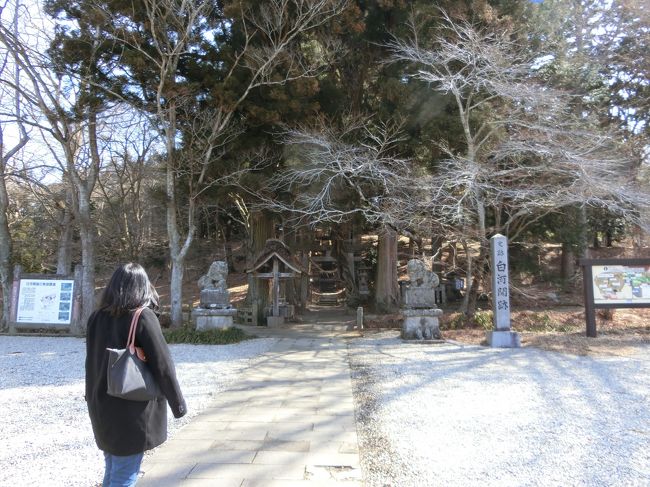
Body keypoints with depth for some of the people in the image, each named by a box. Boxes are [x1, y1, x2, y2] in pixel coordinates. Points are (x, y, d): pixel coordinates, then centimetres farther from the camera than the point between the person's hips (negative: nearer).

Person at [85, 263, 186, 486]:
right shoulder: (143, 317, -16)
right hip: (132, 411, -6)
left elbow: (91, 362, 11)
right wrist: (178, 404, -5)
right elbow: (162, 365, -15)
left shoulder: (97, 316, 2)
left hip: (102, 407, 7)